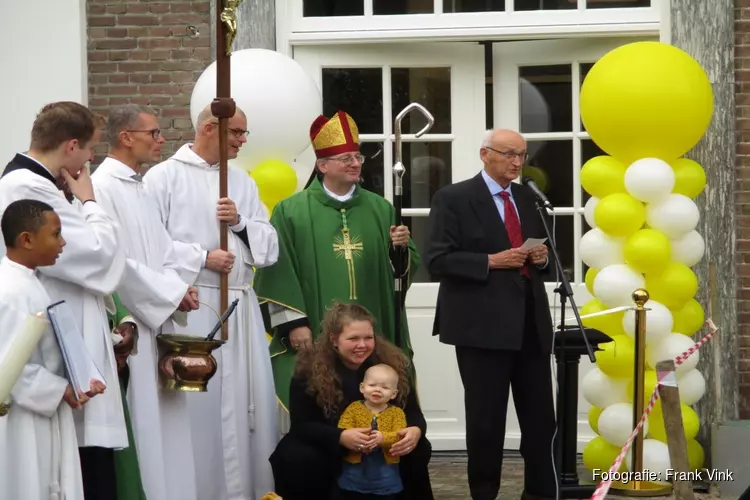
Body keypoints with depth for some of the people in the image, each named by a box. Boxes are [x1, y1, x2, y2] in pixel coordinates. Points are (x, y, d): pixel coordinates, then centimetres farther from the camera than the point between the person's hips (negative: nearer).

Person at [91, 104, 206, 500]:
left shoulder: (139, 189, 16)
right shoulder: (103, 186, -14)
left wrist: (180, 288, -2)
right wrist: (172, 292, -13)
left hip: (159, 317, 9)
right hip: (131, 322, -9)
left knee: (164, 414, 11)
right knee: (143, 418, -6)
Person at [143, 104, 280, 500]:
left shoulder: (243, 182, 16)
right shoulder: (165, 176, -1)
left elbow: (270, 248, 14)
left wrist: (241, 222, -3)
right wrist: (201, 258, -13)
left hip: (240, 307, 5)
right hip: (189, 307, -5)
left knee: (247, 401, 4)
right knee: (197, 401, -6)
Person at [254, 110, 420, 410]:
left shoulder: (380, 209, 12)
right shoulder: (291, 211, 1)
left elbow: (406, 267, 10)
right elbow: (279, 272, -4)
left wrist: (401, 248, -11)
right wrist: (294, 322, -12)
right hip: (314, 336, -3)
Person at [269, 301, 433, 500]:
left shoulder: (392, 362, -13)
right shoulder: (309, 368, -19)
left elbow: (412, 411, -9)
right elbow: (301, 425, -21)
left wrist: (415, 430, -36)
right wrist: (341, 437, -40)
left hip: (380, 449, 2)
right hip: (326, 447, -2)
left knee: (418, 450, -23)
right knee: (297, 459, -32)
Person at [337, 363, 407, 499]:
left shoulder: (396, 412, -1)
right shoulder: (353, 408, -1)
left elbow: (400, 436, -15)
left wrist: (382, 438, -35)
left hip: (385, 473, 0)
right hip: (355, 470, 0)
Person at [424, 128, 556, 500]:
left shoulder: (529, 198, 16)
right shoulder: (453, 199, -4)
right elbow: (437, 261, -10)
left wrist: (542, 258, 1)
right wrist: (491, 262, -17)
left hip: (531, 322, 6)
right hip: (482, 324, -6)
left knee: (540, 417, 6)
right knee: (486, 418, 1)